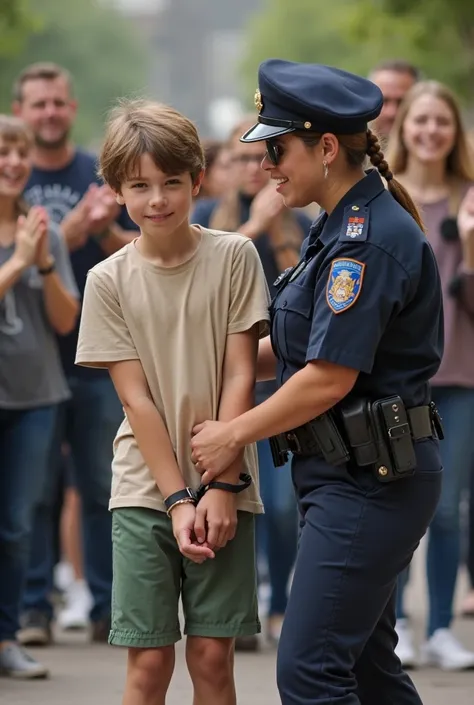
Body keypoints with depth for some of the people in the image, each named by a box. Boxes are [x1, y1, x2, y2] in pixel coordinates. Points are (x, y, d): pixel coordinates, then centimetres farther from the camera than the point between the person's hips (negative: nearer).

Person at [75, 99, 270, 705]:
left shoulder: (234, 257, -1)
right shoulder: (109, 280, 0)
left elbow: (240, 377, -4)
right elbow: (136, 399, -3)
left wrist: (224, 486, -10)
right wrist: (178, 498, -11)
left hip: (222, 490, 0)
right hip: (146, 490, 0)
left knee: (213, 655, -1)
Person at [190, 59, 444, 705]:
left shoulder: (370, 240, -18)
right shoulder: (343, 227, 15)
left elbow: (330, 377, -21)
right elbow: (300, 349, 22)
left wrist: (232, 435, -10)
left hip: (370, 479, -11)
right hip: (353, 478, 11)